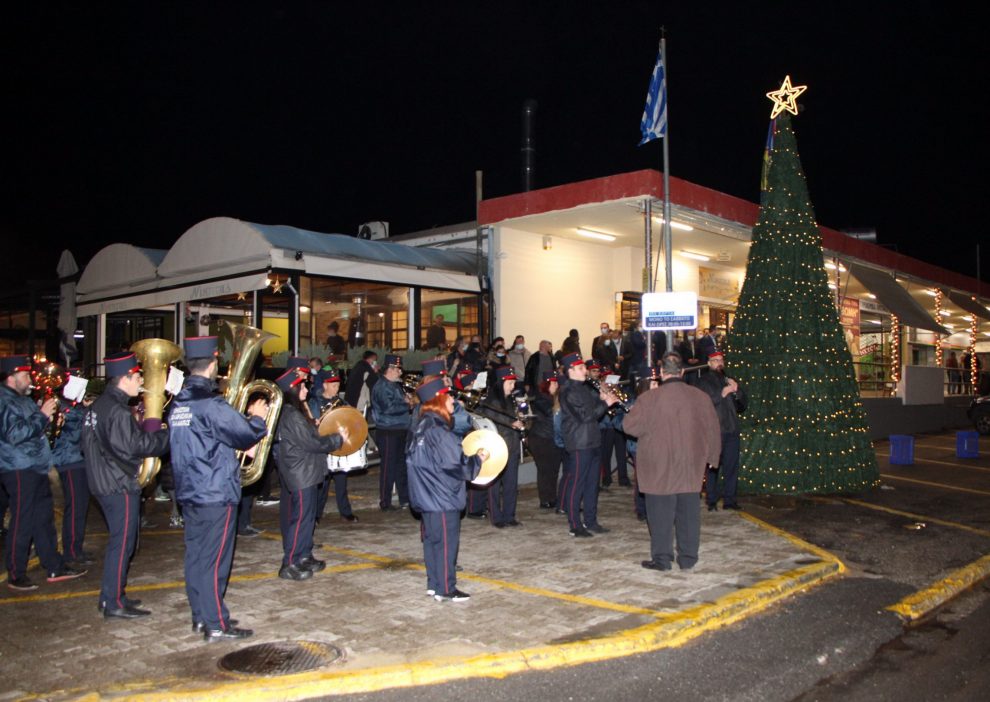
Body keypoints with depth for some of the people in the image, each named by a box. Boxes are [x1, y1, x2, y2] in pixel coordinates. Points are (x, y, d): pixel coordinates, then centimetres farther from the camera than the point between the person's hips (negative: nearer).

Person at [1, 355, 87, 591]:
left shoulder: (21, 399, 17)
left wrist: (46, 416, 12)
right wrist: (42, 415, -21)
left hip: (35, 468, 10)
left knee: (43, 518, 13)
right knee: (22, 524, -3)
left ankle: (55, 567, 21)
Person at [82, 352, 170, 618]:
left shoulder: (100, 405, 12)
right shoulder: (117, 411, -20)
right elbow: (135, 445, -25)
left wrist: (148, 428, 10)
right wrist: (165, 434, -14)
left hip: (104, 482, 10)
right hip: (121, 485, -10)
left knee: (119, 539, 19)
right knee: (122, 543, -3)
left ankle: (110, 595, 27)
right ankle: (114, 603, 3)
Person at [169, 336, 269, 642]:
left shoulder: (179, 403, 9)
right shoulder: (210, 404, -19)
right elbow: (245, 436, -17)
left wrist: (246, 418, 16)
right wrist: (257, 418, 3)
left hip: (189, 491, 9)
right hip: (216, 493, -9)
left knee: (196, 555, 14)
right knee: (214, 560, -2)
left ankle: (201, 616, 23)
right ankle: (216, 625, 4)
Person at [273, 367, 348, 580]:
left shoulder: (295, 413, 11)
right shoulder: (291, 416, -20)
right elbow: (312, 443, -19)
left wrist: (332, 437, 7)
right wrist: (338, 438, -9)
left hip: (305, 473, 10)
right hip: (301, 475, -10)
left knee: (307, 516, 16)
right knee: (300, 517, -5)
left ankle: (304, 557, 26)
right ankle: (289, 565, 2)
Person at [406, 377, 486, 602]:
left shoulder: (424, 426, 8)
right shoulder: (438, 429, -22)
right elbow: (454, 464, -24)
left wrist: (469, 458, 13)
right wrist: (478, 459, -8)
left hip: (428, 497, 10)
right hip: (443, 498, -10)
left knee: (432, 539, 16)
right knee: (446, 541, 0)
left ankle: (434, 584, 26)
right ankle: (445, 590, 8)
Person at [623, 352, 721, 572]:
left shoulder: (649, 399, -13)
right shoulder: (701, 397, 0)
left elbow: (629, 426, -6)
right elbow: (713, 430, 8)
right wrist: (711, 456, 20)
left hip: (659, 470, -4)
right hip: (691, 468, 4)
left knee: (661, 513, 4)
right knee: (689, 512, 12)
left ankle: (661, 558, 10)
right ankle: (688, 558, 19)